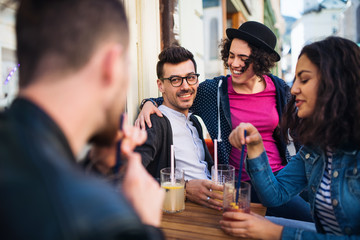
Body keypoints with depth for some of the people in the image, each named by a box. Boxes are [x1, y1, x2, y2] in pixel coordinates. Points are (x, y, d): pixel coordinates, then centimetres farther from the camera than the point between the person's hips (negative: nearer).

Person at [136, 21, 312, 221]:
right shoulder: (214, 90, -4)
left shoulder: (280, 89, 4)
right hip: (246, 182, -4)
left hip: (281, 173, 5)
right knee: (309, 216, -20)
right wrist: (150, 103, -11)